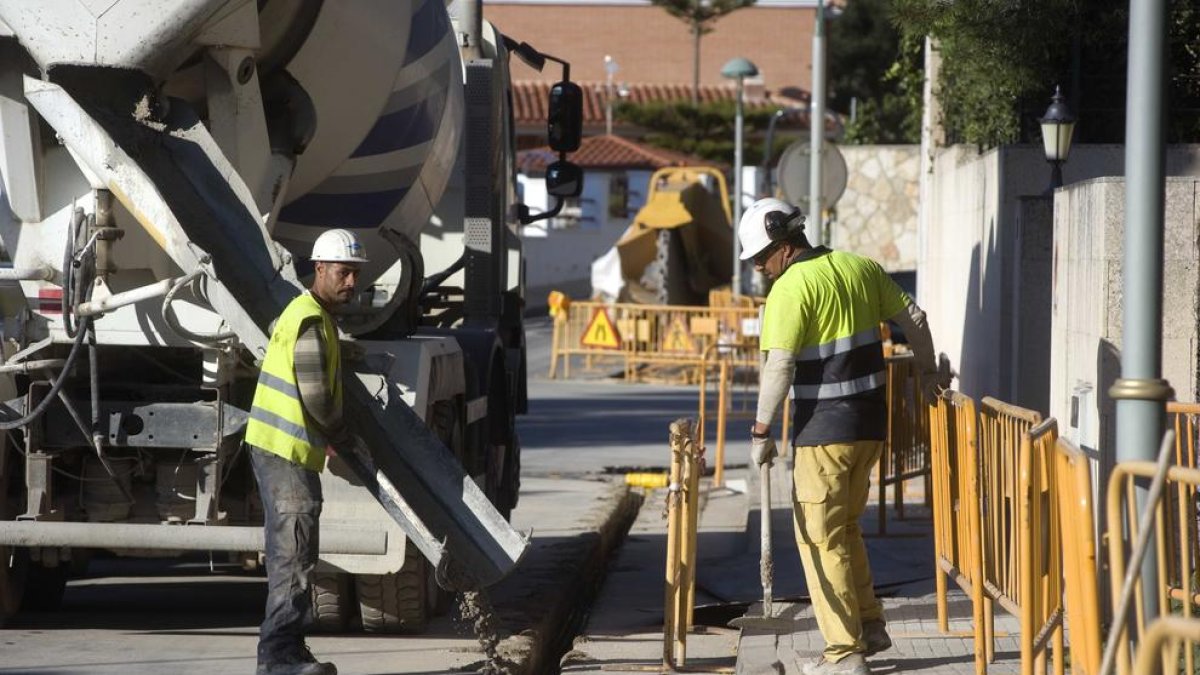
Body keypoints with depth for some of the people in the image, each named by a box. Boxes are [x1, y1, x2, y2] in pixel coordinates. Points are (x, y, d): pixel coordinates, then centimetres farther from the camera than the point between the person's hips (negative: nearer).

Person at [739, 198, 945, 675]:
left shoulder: (791, 287, -14)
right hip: (871, 422, 8)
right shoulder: (861, 268, 8)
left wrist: (761, 430, -11)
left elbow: (778, 366, -18)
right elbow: (912, 318, 16)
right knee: (845, 527, 22)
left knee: (820, 537, 1)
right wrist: (928, 371, 31)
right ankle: (870, 626, 23)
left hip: (824, 428, -8)